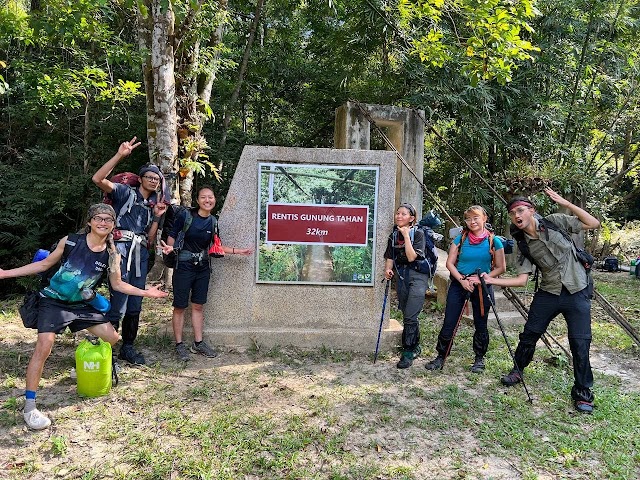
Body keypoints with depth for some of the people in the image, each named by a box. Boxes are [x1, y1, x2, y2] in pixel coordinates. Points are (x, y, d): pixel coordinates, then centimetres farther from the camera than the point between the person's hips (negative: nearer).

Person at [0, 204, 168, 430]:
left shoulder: (111, 255, -5)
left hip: (81, 305, 4)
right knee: (43, 347, -17)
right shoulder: (70, 241, -12)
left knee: (112, 338, 4)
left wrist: (145, 292, 0)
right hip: (53, 301, -4)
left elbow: (118, 285, 6)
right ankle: (29, 407, -6)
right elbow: (45, 264, -1)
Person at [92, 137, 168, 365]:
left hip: (141, 255, 6)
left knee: (135, 306, 10)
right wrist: (120, 155, -17)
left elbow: (150, 240, 16)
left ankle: (128, 347, 22)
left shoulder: (154, 205, 22)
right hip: (122, 250, -6)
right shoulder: (125, 193, 6)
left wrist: (157, 216, 3)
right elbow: (97, 178, -12)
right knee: (119, 305, -14)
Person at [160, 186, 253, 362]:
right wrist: (170, 247, -25)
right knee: (180, 306, 3)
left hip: (203, 268, 4)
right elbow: (172, 235, -4)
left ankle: (198, 343, 21)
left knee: (198, 306, 12)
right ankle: (179, 345, 15)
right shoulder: (186, 215, -10)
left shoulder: (213, 221, 4)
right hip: (183, 267, -4)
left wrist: (237, 251, 9)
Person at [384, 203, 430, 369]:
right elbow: (390, 257, 10)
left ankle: (408, 353, -2)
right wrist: (388, 270, -10)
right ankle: (415, 347, 29)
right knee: (407, 315, 12)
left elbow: (411, 257, -18)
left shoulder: (418, 233, -8)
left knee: (410, 316, -11)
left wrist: (406, 236, -18)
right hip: (401, 276, 6)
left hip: (417, 276, -6)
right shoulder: (393, 236, 9)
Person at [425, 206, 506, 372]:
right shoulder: (460, 239, -2)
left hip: (482, 288, 0)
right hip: (459, 284, 0)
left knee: (481, 325, 11)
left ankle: (479, 358, 29)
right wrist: (462, 280, -13)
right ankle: (441, 357, 13)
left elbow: (500, 268, -1)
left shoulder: (494, 241, -4)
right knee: (449, 324, 1)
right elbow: (450, 263, 0)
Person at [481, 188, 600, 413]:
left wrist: (566, 204, -18)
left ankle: (583, 393, 13)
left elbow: (594, 224, -9)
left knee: (580, 343, -3)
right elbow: (521, 279, -5)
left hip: (577, 291, -3)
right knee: (529, 334, 7)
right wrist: (492, 280, -15)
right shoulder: (524, 245, 0)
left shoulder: (554, 222, -6)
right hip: (548, 293, 3)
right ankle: (517, 371, 32)